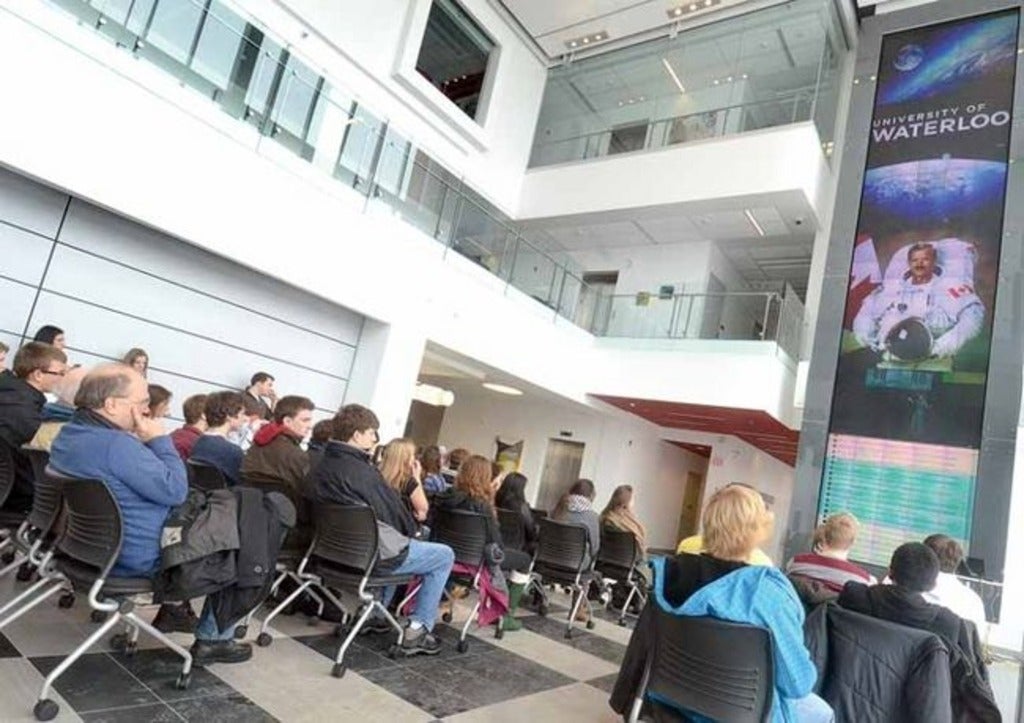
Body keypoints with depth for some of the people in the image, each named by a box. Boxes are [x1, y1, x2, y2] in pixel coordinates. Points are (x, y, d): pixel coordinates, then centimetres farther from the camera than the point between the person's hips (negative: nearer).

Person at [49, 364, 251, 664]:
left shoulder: (70, 433, 2)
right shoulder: (116, 444, -31)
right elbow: (175, 490, -25)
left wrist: (145, 443, -1)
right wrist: (159, 439, -19)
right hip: (135, 558, -10)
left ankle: (172, 608, 34)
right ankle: (213, 641, 16)